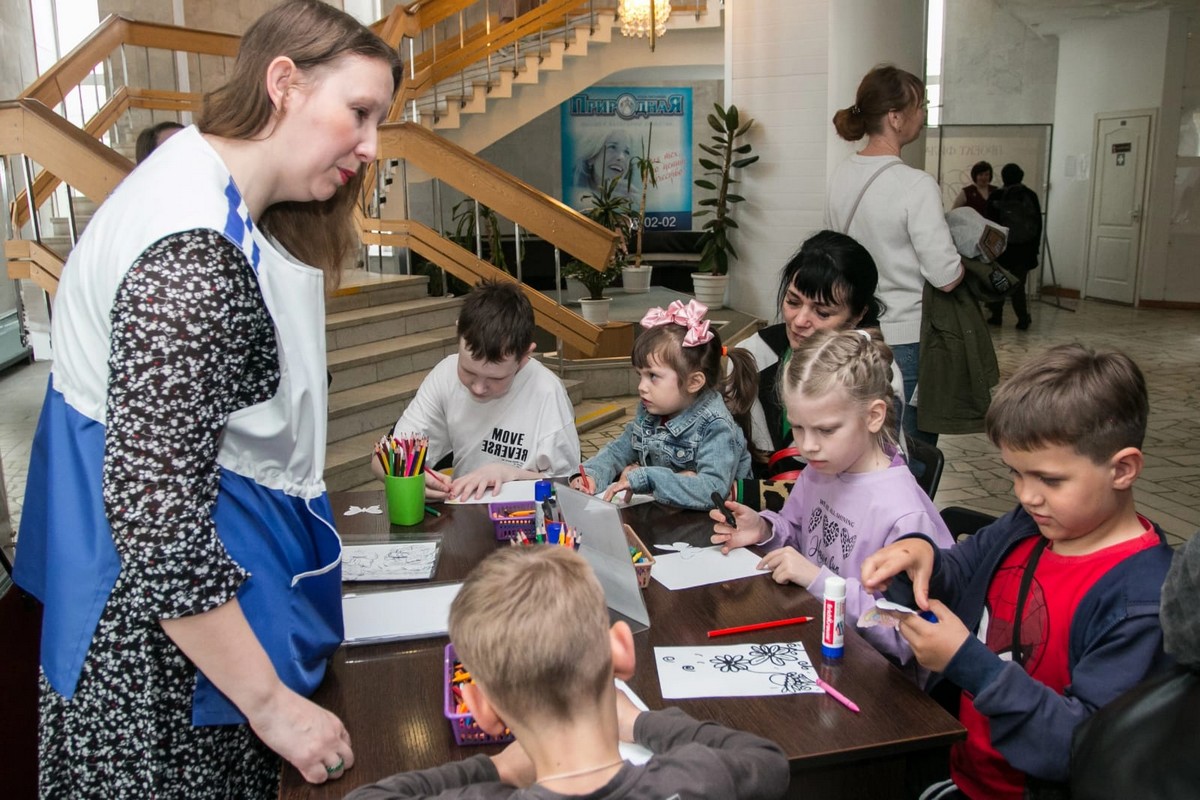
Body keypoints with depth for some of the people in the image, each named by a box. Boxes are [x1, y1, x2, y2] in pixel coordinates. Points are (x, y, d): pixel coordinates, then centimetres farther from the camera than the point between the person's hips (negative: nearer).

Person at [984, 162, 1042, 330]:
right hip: (1024, 247, 2)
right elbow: (1038, 223, 6)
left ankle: (996, 316, 14)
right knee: (1018, 284, 4)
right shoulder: (1031, 196, 2)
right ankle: (1023, 319, -3)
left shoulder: (996, 197, -5)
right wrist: (1035, 246, 13)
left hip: (1000, 246, -1)